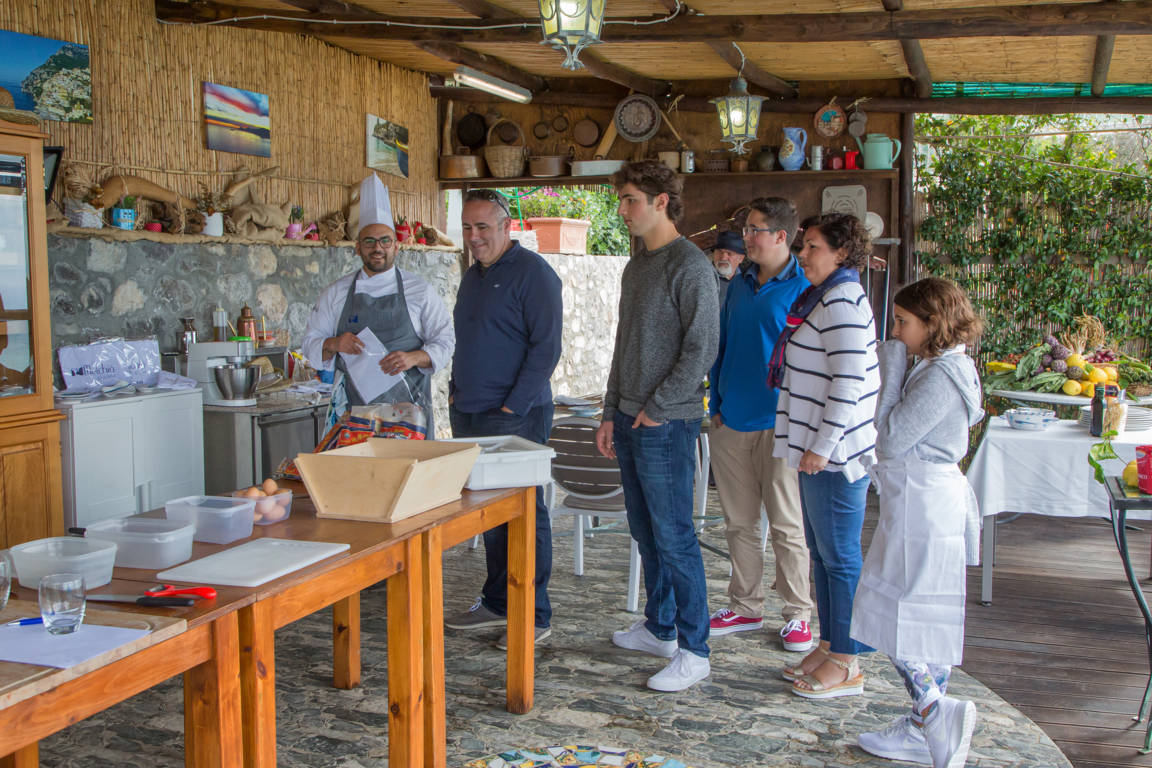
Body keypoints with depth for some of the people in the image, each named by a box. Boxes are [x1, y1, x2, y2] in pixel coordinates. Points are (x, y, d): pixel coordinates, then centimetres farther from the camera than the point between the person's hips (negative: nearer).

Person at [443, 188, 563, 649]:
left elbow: (546, 347, -15)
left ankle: (535, 616, 5)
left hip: (515, 418, -8)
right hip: (470, 416, 8)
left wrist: (513, 405, -17)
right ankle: (497, 603, 25)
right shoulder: (473, 275, 17)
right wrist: (455, 392, 14)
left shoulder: (532, 273, -9)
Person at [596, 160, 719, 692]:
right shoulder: (636, 266, 16)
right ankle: (659, 628, 28)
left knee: (674, 537, -5)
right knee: (645, 532, 15)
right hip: (630, 420, 9)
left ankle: (694, 650, 3)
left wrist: (657, 408, -14)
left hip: (666, 424, -9)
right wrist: (611, 413, 17)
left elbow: (702, 348, -17)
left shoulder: (690, 265, -12)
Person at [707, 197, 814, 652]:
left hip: (777, 423, -6)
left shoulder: (803, 289, -7)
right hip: (731, 423, 6)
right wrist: (716, 404, 10)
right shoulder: (739, 285, 12)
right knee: (739, 522, 12)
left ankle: (798, 613, 15)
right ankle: (745, 608, 24)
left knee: (787, 525, 2)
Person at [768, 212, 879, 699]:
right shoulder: (824, 297, 17)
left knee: (840, 557, -3)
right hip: (819, 450, 11)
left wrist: (822, 447, -21)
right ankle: (828, 647, 27)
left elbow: (848, 384, -23)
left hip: (835, 455, -11)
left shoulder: (841, 302, -16)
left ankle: (845, 665, 7)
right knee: (821, 552, 16)